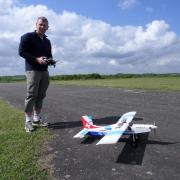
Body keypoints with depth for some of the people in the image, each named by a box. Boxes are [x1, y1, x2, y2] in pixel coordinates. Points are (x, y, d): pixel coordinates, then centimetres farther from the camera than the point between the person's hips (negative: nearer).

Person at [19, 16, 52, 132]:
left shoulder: (47, 41, 19)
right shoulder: (28, 37, -1)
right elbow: (21, 51, -9)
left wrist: (50, 60, 1)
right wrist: (36, 59, -19)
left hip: (44, 71, 7)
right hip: (32, 70, -6)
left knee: (41, 95, 6)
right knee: (31, 95, -9)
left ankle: (37, 119, 15)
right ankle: (28, 121, -2)